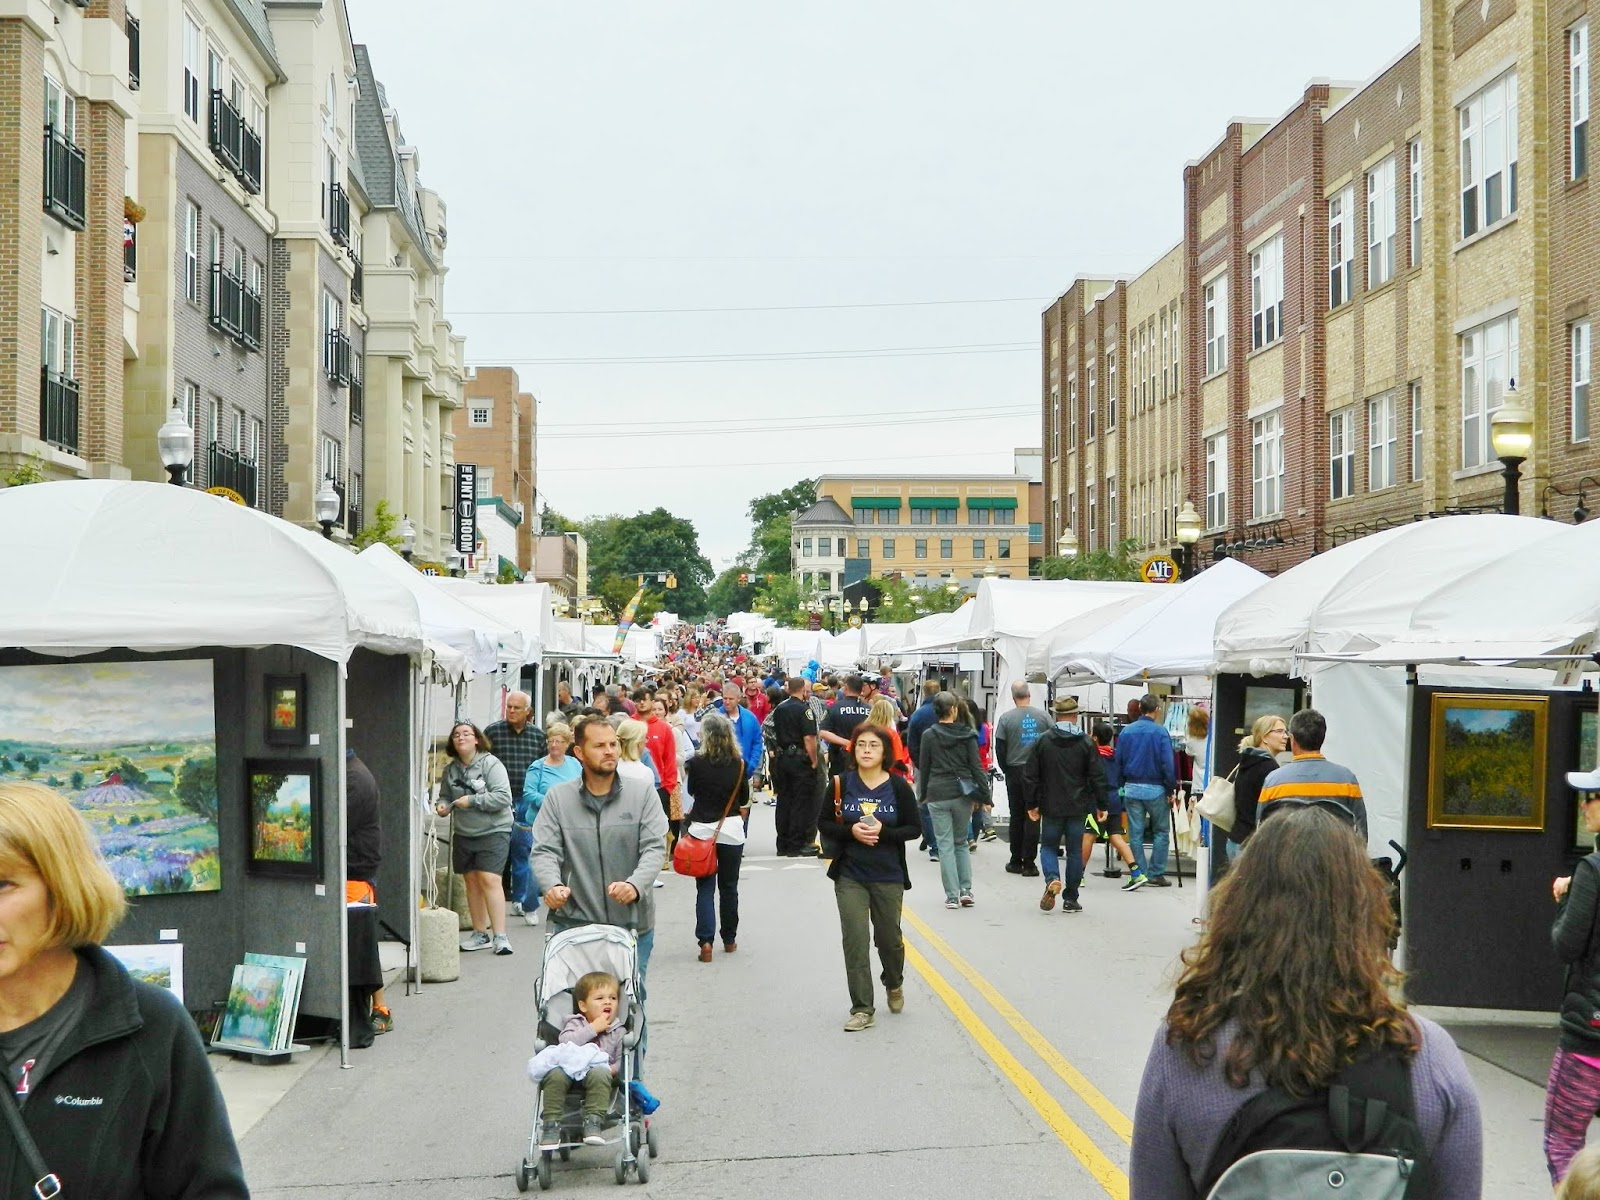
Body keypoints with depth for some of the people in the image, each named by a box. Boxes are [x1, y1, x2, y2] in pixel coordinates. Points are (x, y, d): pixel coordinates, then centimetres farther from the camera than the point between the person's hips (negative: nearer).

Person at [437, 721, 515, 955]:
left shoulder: (490, 764, -11)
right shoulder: (450, 769, 6)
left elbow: (503, 797, -18)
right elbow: (445, 795, 20)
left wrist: (472, 801, -19)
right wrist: (442, 805, -3)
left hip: (493, 832, -6)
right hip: (463, 834, 6)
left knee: (489, 880, -14)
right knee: (472, 881, 11)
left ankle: (500, 935, -11)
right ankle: (480, 933, 22)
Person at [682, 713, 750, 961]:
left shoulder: (696, 763, -9)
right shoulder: (738, 764, -6)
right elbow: (744, 800, 5)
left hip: (701, 829, -1)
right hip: (732, 830, 1)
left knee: (705, 888, 4)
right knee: (729, 887, 14)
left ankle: (705, 940, -9)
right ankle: (729, 939, 23)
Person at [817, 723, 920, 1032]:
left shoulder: (898, 786, -6)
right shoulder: (842, 783, -4)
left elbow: (914, 828, -4)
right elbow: (825, 824, 1)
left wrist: (882, 832, -20)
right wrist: (852, 830, -18)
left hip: (888, 876, 0)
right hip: (850, 876, 0)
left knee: (889, 938, 14)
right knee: (855, 941, -4)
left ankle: (894, 984, 44)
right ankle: (862, 1009, 4)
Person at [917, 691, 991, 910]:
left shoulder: (929, 735, -3)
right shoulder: (967, 734, -3)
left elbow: (923, 767, 2)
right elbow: (976, 766, -3)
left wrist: (922, 794, 14)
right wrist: (984, 793, 2)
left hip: (937, 795, -1)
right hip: (962, 794, 1)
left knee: (945, 845, 4)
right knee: (961, 842, 16)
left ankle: (952, 895, 0)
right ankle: (966, 890, 7)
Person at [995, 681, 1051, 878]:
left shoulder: (1006, 718, -5)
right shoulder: (1042, 715, -3)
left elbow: (999, 748, -4)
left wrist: (1006, 770, 10)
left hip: (1015, 772, 0)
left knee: (1017, 816, 9)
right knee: (1033, 816, 3)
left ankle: (1016, 861, 14)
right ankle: (1029, 862, 0)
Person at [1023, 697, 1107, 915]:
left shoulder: (1043, 742, -1)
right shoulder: (1086, 743, -3)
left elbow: (1030, 776, 1)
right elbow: (1097, 777, -4)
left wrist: (1033, 804, 9)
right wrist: (1101, 805, 4)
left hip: (1051, 807, 0)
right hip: (1077, 807, 0)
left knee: (1048, 846, 13)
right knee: (1074, 851, 8)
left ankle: (1052, 879, -16)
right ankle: (1070, 899, 9)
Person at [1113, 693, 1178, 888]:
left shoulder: (1126, 732, 3)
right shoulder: (1160, 733, -10)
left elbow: (1118, 762, 6)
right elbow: (1168, 764, -12)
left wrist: (1123, 784, 13)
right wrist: (1170, 790, -5)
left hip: (1131, 789, 4)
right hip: (1155, 789, -3)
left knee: (1136, 833, 8)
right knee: (1161, 832, 9)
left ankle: (1139, 874, 10)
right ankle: (1156, 874, 7)